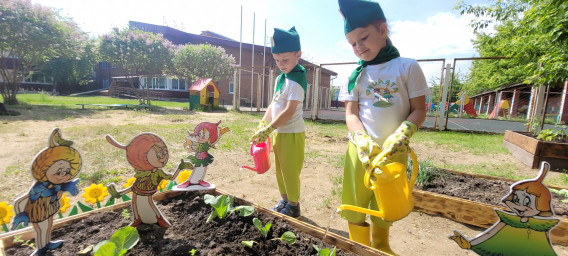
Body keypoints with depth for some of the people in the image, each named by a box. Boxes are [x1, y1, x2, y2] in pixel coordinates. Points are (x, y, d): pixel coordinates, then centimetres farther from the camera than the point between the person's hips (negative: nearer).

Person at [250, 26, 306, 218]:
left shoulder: (297, 79, -15)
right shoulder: (280, 78, 11)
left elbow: (290, 111, -22)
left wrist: (268, 129, -22)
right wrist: (263, 124, 7)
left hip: (292, 133, -8)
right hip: (278, 132, 9)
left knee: (290, 171, 3)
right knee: (279, 170, 18)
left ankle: (293, 206, 23)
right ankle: (284, 200, 36)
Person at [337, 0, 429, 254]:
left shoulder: (407, 67, 0)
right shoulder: (356, 75, 5)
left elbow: (419, 110, -2)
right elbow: (351, 113, -1)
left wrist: (400, 136, -20)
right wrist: (362, 139, -19)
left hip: (394, 151, -1)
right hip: (360, 149, 2)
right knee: (355, 206, 7)